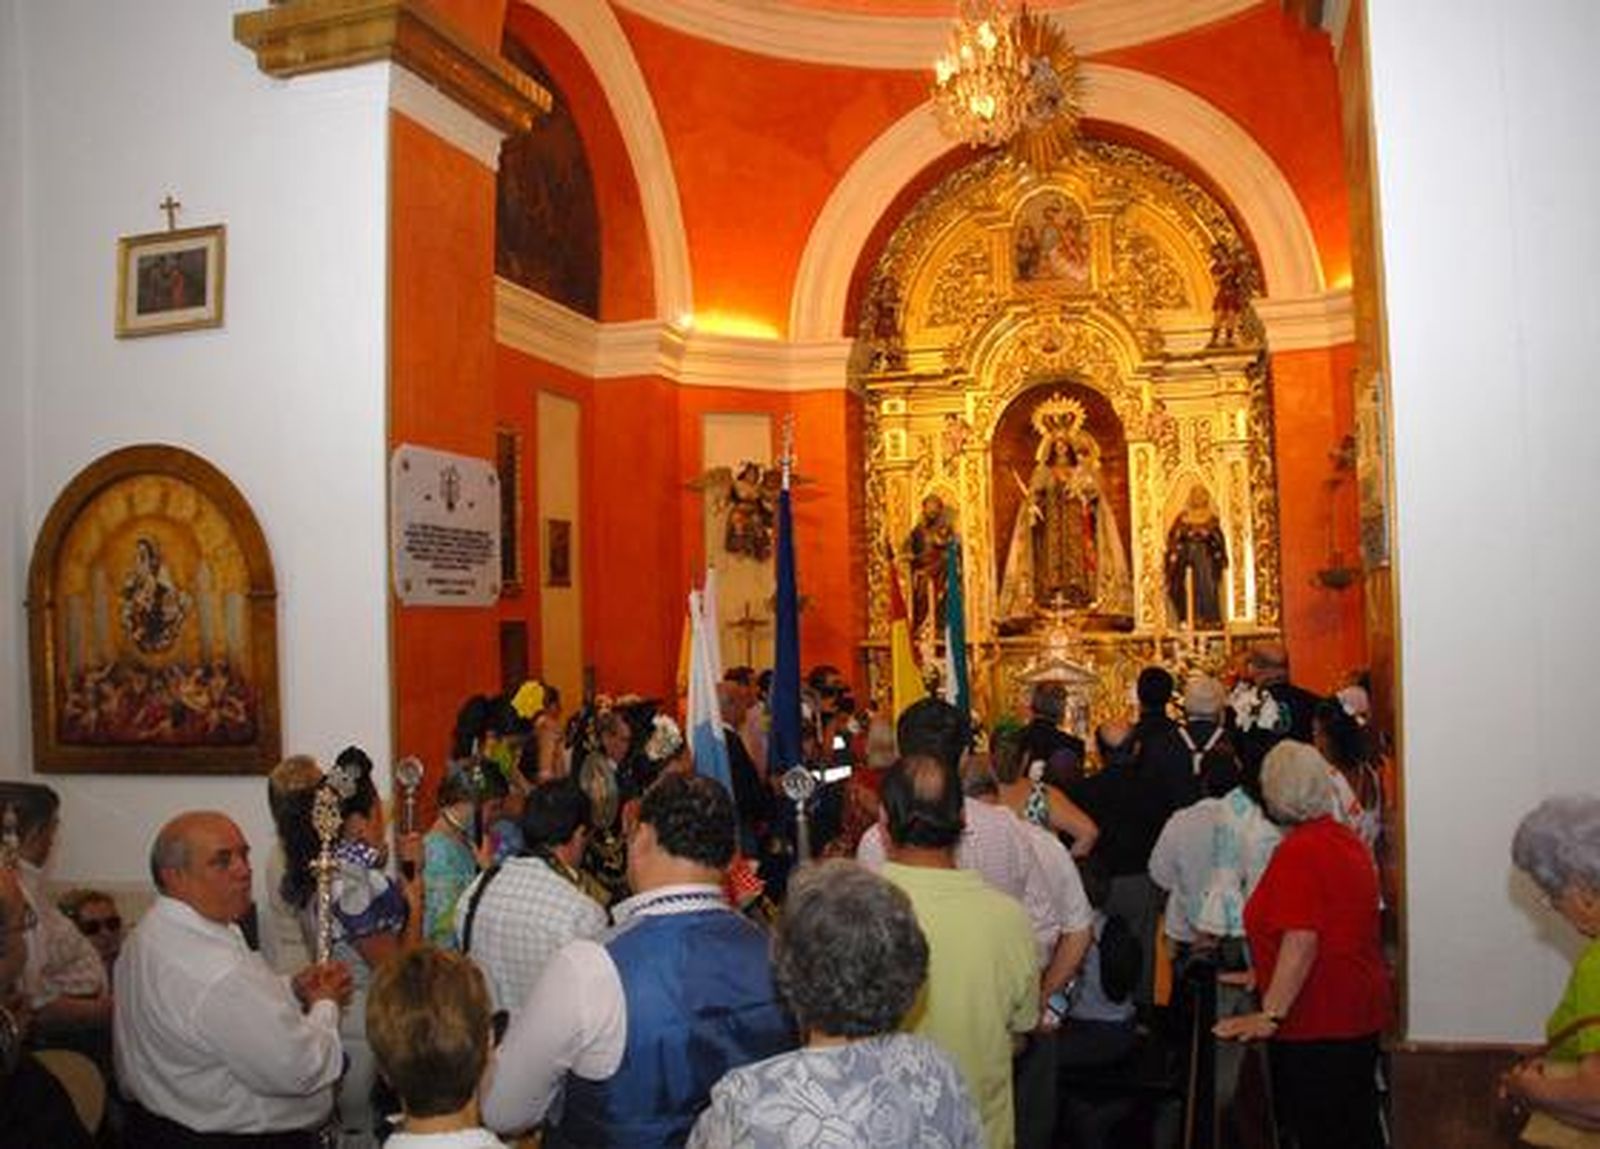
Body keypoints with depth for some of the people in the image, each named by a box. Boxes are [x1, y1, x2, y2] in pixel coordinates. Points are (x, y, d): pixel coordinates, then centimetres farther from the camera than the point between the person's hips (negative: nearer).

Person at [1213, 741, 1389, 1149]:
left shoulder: (1297, 852, -20)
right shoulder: (1348, 840, 8)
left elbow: (1301, 942, -27)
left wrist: (1270, 1014, -25)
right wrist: (1263, 975, 21)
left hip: (1317, 1024, -9)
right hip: (1361, 1014, 9)